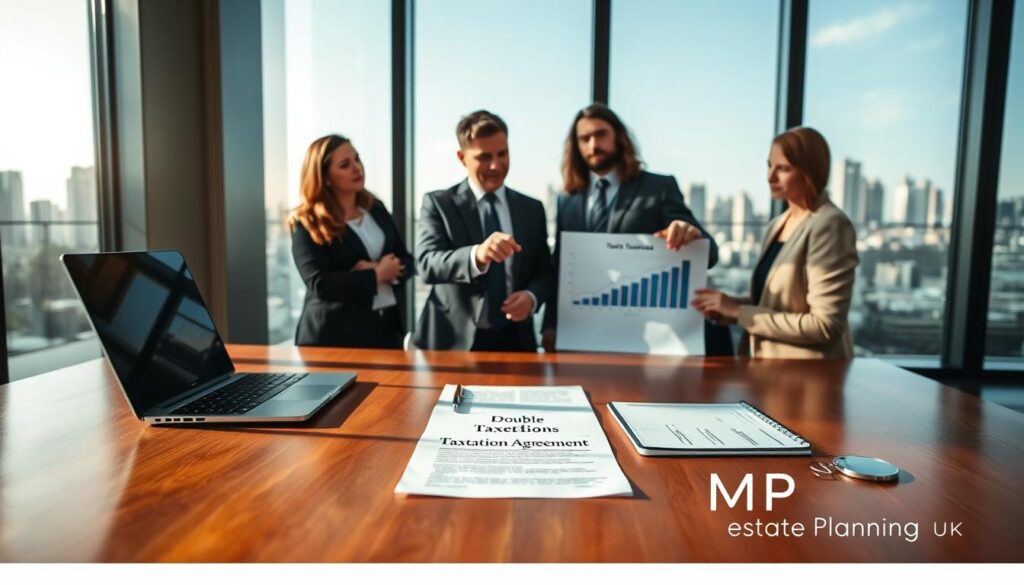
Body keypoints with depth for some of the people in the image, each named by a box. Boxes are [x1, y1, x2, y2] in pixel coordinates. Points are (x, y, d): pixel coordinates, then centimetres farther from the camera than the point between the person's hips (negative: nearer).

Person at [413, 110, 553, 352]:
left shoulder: (532, 208, 7)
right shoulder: (438, 203, -3)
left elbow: (545, 271, 9)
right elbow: (427, 264, -16)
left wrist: (532, 296, -14)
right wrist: (476, 255, -35)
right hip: (454, 340, -2)